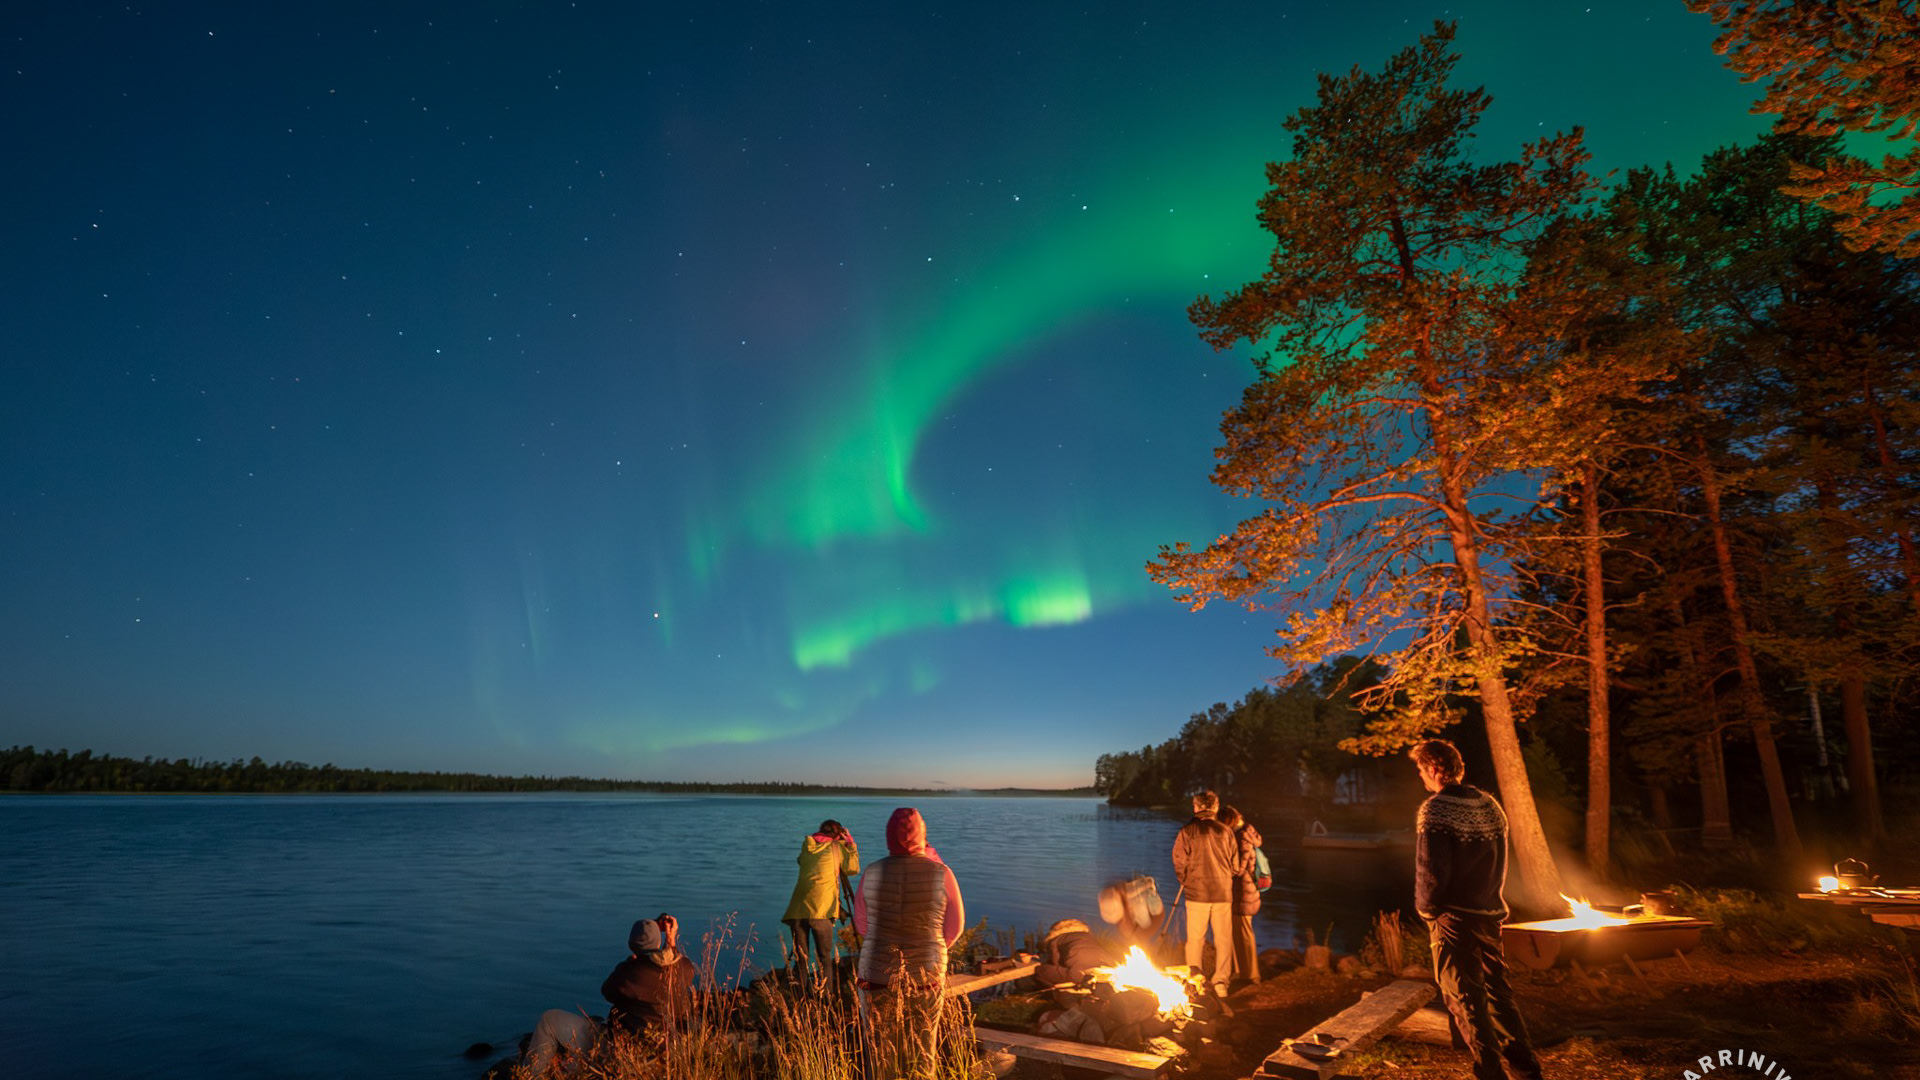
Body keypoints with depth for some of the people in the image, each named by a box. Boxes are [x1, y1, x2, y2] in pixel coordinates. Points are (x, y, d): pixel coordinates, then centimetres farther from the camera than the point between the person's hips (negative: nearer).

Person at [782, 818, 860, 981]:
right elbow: (853, 869, 9)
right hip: (821, 910, -3)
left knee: (799, 956, 10)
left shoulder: (806, 845, 15)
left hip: (798, 908, 3)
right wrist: (851, 844, 16)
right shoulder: (836, 847, 5)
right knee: (824, 956, 6)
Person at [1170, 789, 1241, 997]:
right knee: (1223, 939, 11)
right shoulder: (1226, 831, 1)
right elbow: (1236, 866, 7)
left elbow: (1179, 863, -5)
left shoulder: (1187, 831, -5)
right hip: (1223, 893, 2)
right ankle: (1221, 982, 13)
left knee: (1195, 939, 8)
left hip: (1196, 893, -1)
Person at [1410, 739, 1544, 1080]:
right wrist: (1489, 899, 18)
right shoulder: (1489, 805, 5)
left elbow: (1432, 869, -20)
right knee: (1498, 990, 20)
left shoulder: (1435, 809, -17)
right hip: (1490, 912, 8)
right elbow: (1501, 863, 11)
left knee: (1465, 998, 3)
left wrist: (1425, 906, -4)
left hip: (1453, 916, -7)